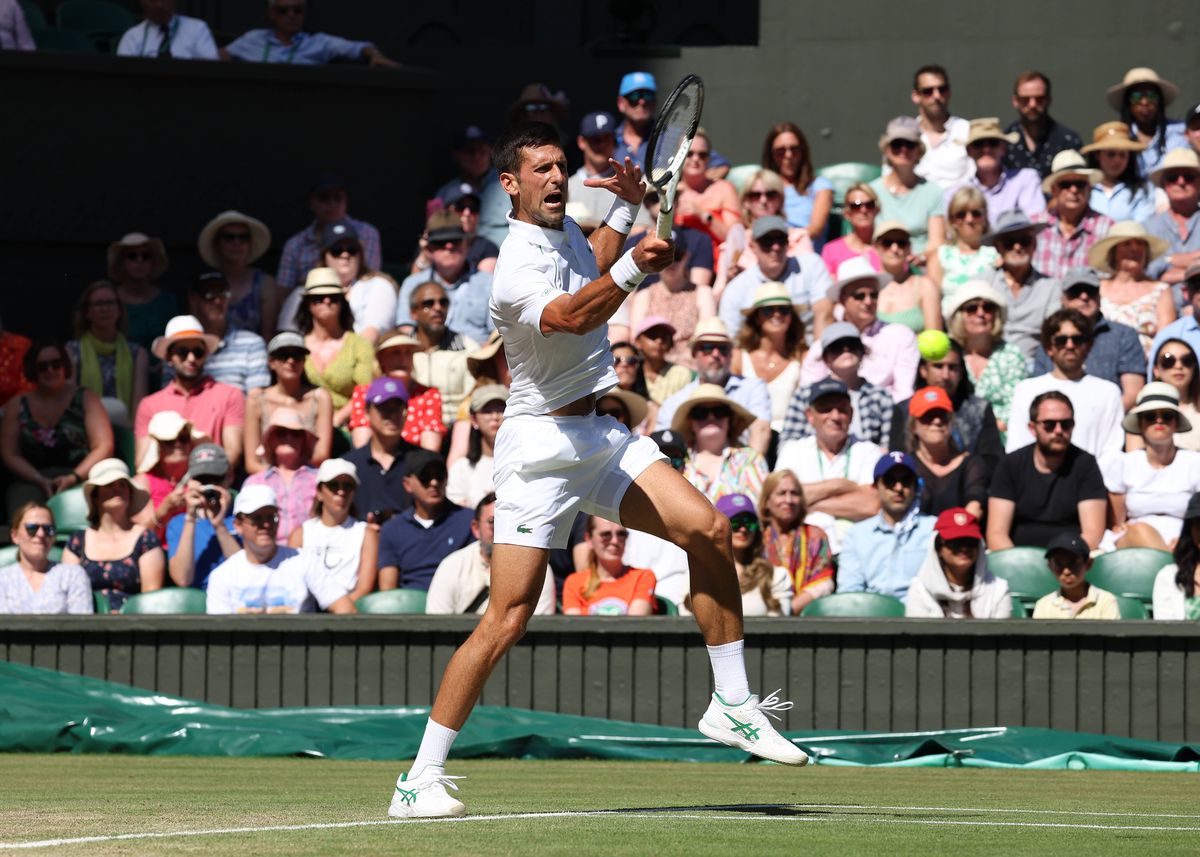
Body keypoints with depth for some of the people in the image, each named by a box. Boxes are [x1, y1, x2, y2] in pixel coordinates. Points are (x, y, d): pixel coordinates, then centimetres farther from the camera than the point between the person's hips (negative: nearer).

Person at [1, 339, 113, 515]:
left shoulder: (85, 399, 14)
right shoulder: (17, 405, 16)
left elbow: (103, 447, 4)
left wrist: (73, 478, -12)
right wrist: (41, 481, -10)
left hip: (80, 478, -1)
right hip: (30, 481, 1)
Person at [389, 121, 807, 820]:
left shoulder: (564, 231, 9)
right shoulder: (517, 271, -20)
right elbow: (574, 316, -40)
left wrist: (625, 210, 19)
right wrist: (633, 268, -56)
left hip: (598, 436, 8)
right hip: (541, 447, -8)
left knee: (708, 530, -8)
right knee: (509, 618, -13)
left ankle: (732, 705, 3)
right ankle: (421, 780, -8)